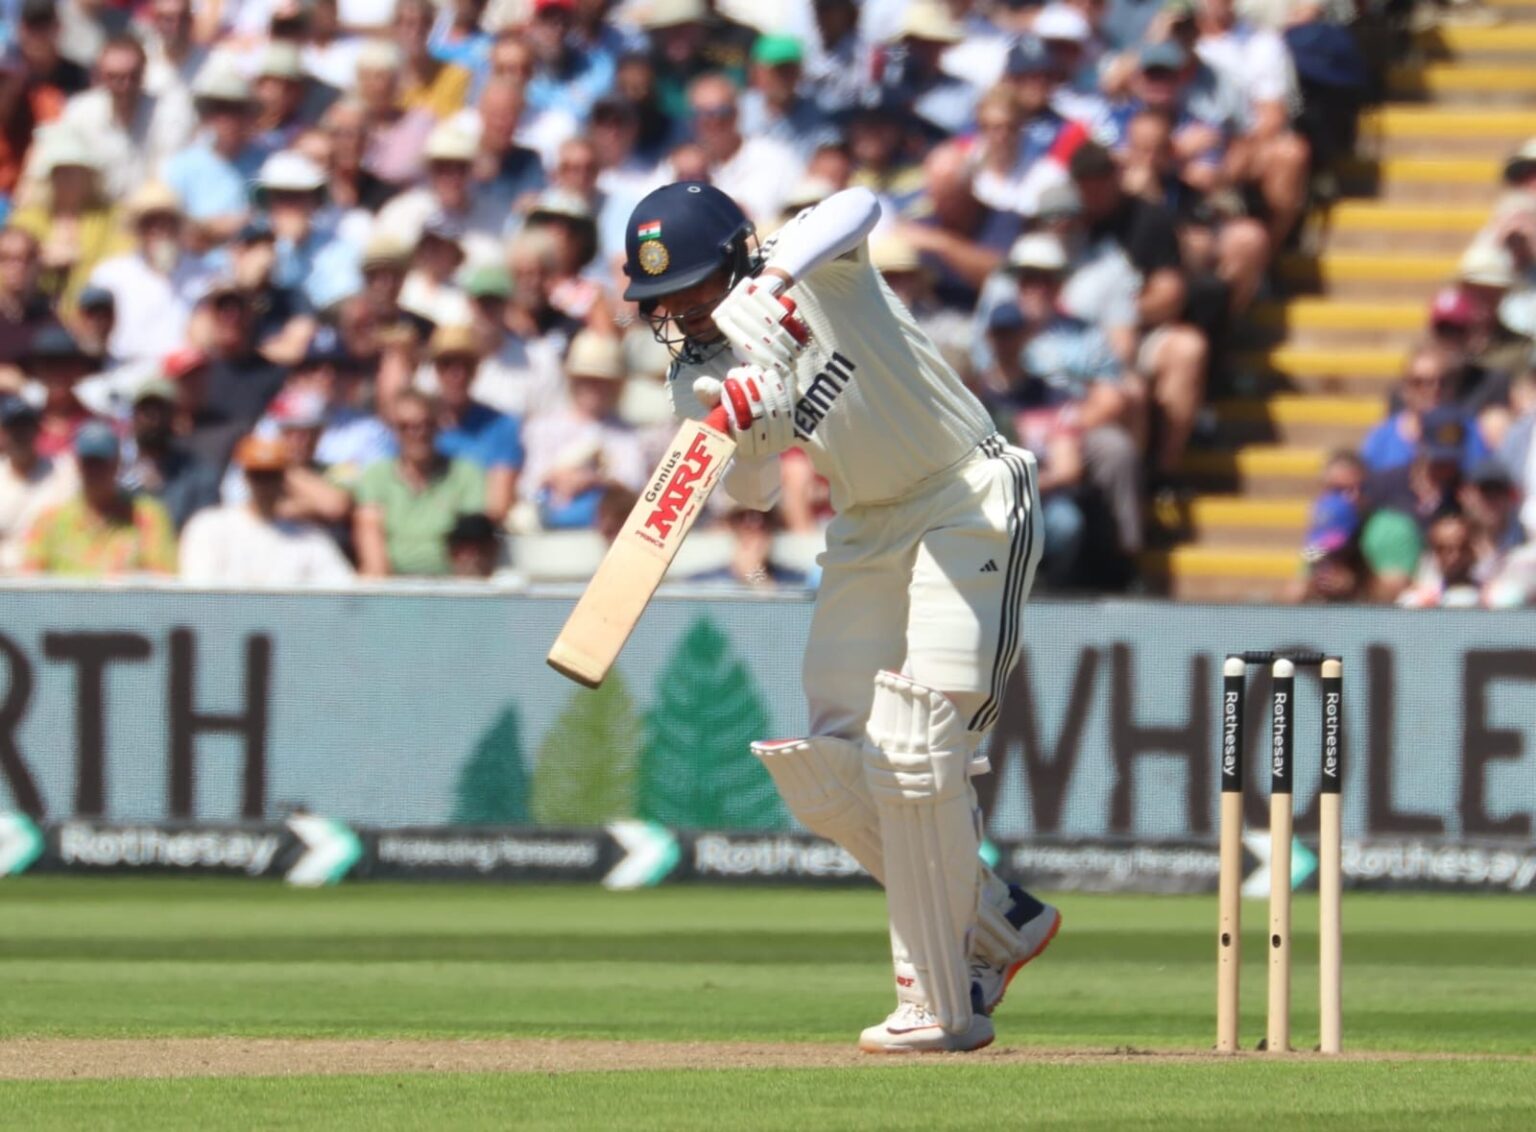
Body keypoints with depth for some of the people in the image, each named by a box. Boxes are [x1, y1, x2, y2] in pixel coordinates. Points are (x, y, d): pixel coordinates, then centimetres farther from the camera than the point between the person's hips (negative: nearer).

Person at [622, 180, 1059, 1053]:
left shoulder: (819, 266, -14)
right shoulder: (701, 380, -2)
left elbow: (858, 208, -36)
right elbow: (753, 492, -14)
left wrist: (773, 285, -49)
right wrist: (752, 430, -35)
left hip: (972, 502, -7)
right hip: (869, 533, 7)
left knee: (914, 753, -14)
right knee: (833, 774, 1)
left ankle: (944, 1006, -7)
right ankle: (999, 926, 19)